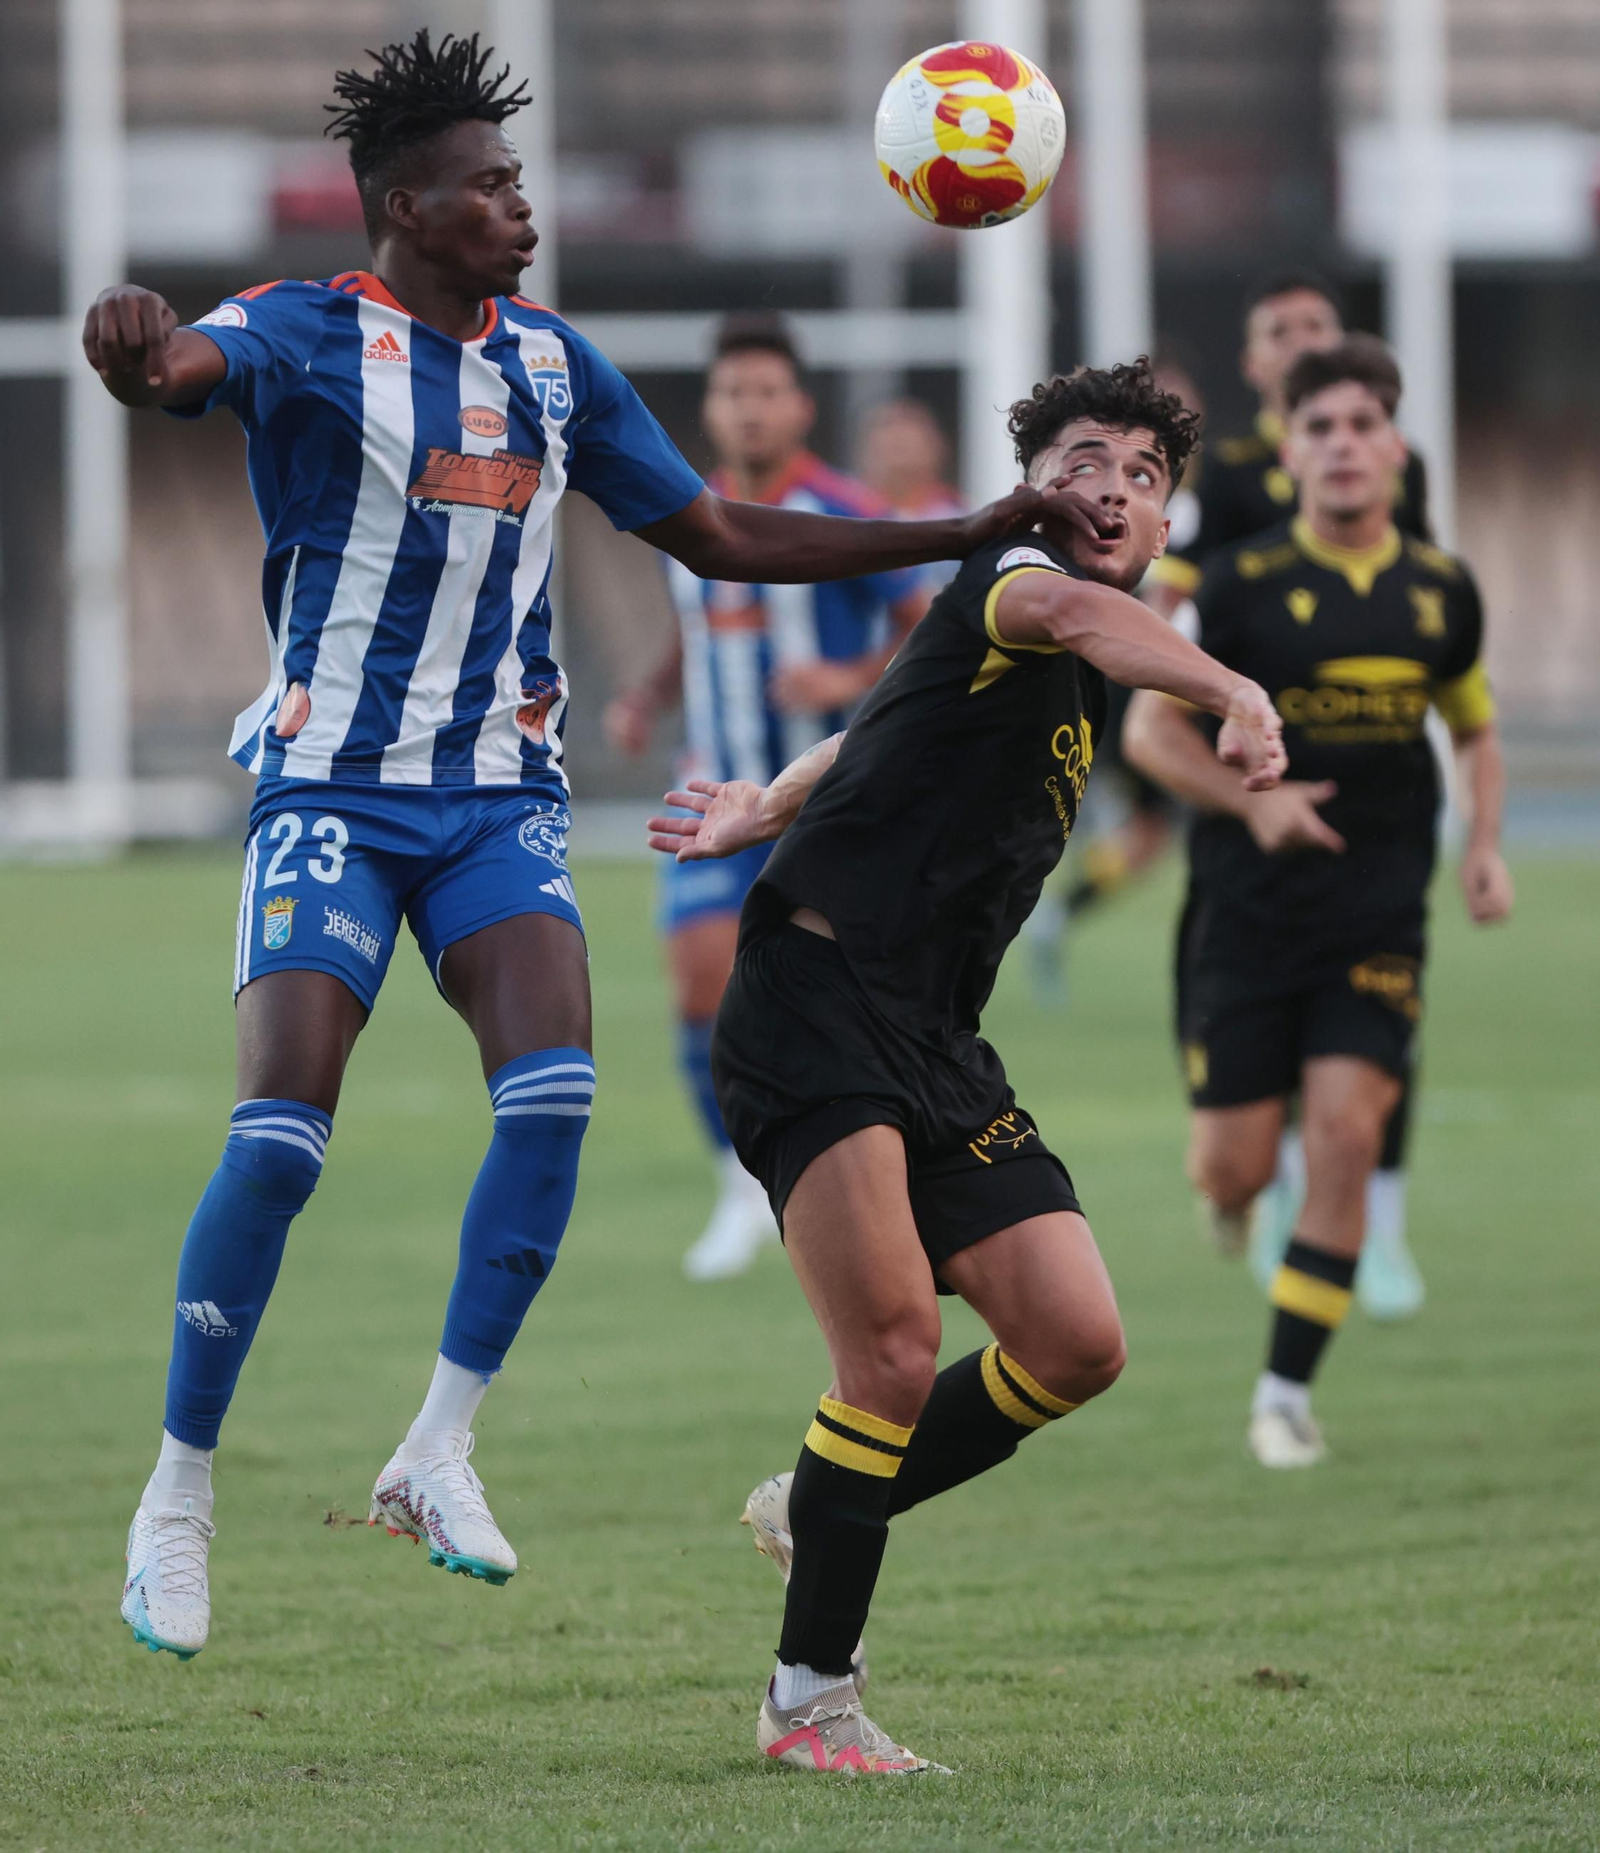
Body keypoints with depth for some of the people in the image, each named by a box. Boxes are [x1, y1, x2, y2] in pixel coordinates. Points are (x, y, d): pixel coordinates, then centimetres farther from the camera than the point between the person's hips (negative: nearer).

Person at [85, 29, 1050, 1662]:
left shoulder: (554, 365, 10)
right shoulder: (311, 333, -8)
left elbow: (722, 537, 16)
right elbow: (186, 367, -32)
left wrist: (969, 534, 11)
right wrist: (138, 347, -59)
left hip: (499, 794, 4)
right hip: (332, 787, -4)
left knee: (553, 1091, -19)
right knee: (279, 1138, -13)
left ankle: (438, 1450, -8)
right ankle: (177, 1495, 1)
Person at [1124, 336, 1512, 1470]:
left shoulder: (1442, 590, 4)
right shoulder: (1242, 586, -6)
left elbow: (1475, 728, 20)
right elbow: (1151, 728, -2)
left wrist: (1485, 845, 4)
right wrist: (1253, 801, -17)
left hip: (1379, 917, 2)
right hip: (1251, 909, -2)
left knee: (1346, 1134, -13)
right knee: (1233, 1167, -1)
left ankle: (1287, 1394, -2)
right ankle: (1231, 1197, 40)